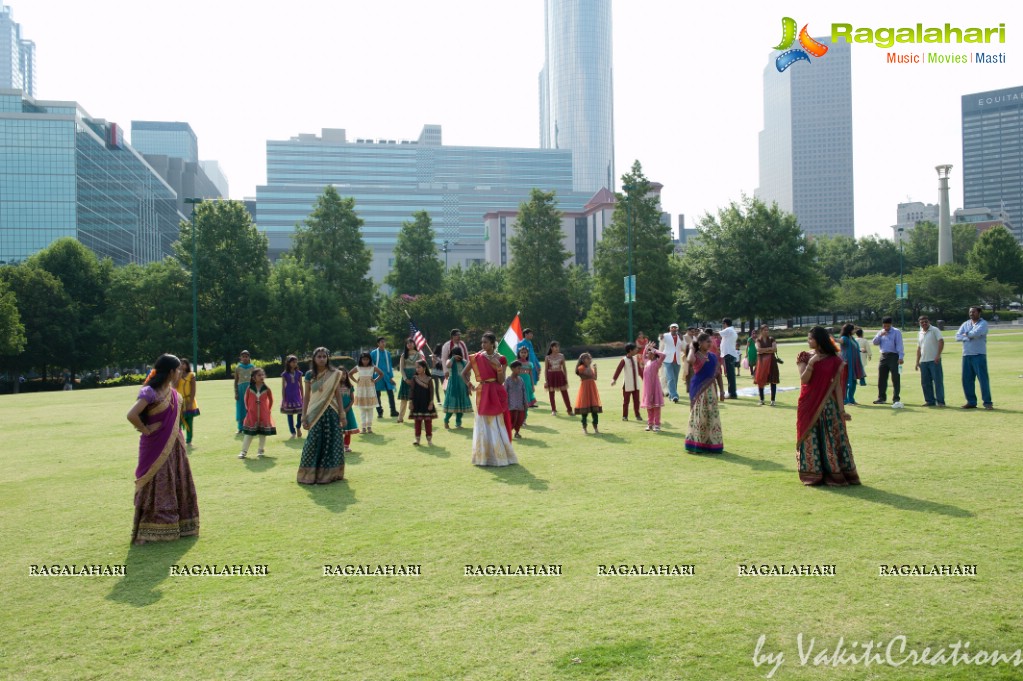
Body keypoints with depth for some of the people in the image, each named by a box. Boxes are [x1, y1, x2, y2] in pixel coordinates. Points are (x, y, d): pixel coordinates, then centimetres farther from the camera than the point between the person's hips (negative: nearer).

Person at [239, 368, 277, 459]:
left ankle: (261, 450, 19)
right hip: (251, 414, 0)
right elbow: (246, 399, 7)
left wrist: (269, 410, 5)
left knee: (263, 433, 6)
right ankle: (244, 451, 9)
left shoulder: (266, 389, -6)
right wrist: (248, 409, 6)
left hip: (264, 415, 0)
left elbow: (271, 400, 6)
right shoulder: (249, 388, -5)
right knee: (249, 433, 3)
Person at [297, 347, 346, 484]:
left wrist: (342, 415, 1)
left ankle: (330, 473, 14)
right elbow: (306, 397, 4)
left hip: (331, 412, 1)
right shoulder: (310, 375, 2)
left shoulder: (334, 374, 2)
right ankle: (310, 474, 7)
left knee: (332, 442, 2)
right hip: (315, 413, 0)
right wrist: (304, 417, 0)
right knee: (314, 442, -3)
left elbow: (338, 395, 4)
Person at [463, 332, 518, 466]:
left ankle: (500, 456, 11)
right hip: (483, 395, 1)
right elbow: (464, 373, 11)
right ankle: (483, 457, 10)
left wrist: (498, 368, -21)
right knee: (483, 426, 4)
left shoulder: (500, 359, -2)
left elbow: (501, 381, -7)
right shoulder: (477, 357, 1)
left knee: (497, 426, 1)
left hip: (496, 395, -1)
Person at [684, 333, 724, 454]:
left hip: (709, 389, 5)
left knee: (712, 416, 7)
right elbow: (689, 361, -35)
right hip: (698, 389, -5)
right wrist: (691, 348, -18)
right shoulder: (696, 356, -9)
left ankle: (711, 444, 17)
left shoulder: (713, 356, 8)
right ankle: (696, 445, 6)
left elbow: (717, 374, 13)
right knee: (699, 415, -2)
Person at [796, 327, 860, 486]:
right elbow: (804, 380, -9)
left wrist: (841, 409, -6)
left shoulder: (834, 360, 0)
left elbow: (837, 385, -2)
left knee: (832, 439, 1)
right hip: (809, 405, 1)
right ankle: (812, 474, 11)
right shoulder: (804, 357, 3)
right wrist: (811, 363, -21)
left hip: (828, 405, -1)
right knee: (810, 439, 3)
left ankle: (834, 474, 8)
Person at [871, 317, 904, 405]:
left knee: (895, 378, -5)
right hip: (883, 356, 6)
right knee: (881, 378, 8)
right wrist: (880, 335, -9)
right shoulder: (881, 332, 15)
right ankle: (881, 398, 16)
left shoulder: (896, 332, -2)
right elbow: (874, 342, 7)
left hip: (894, 356, -6)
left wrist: (900, 357, -19)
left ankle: (896, 399, -2)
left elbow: (899, 345, -10)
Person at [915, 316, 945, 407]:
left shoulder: (935, 330, -3)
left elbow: (941, 342, -12)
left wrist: (938, 355, -21)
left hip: (934, 360, -7)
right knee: (925, 382, 7)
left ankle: (940, 401, -2)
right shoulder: (920, 333, 17)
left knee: (938, 381, -5)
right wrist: (917, 361, 17)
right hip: (923, 361, 7)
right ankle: (930, 401, 15)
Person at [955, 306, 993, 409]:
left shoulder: (983, 323, -2)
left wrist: (966, 334, -3)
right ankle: (971, 402, 16)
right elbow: (957, 337, 3)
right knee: (967, 379, 7)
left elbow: (976, 333, -21)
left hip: (979, 355, -6)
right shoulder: (965, 324, 15)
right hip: (966, 355, 6)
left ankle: (987, 402, -3)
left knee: (983, 378, -7)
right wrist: (968, 337, -12)